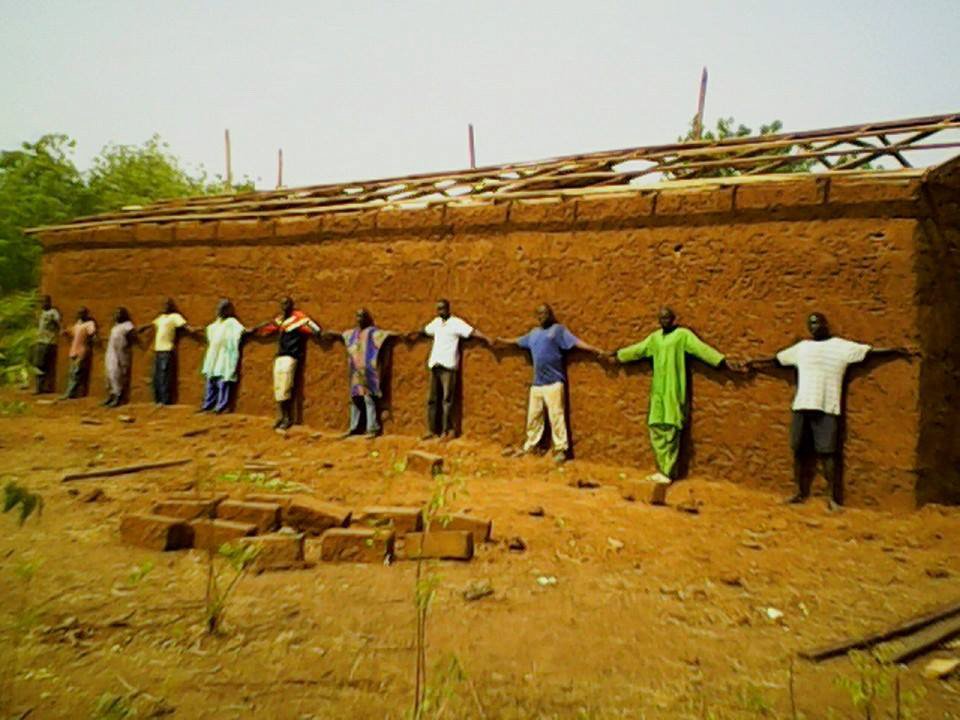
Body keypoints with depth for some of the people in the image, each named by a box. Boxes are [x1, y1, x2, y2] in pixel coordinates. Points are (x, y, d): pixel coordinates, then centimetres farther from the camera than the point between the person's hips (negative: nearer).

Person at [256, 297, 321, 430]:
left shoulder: (297, 317, -9)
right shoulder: (280, 319, 13)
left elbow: (309, 325, -26)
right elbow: (268, 327, 29)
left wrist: (318, 333, -45)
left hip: (290, 357, -8)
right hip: (279, 357, 8)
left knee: (285, 389, -10)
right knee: (278, 389, 10)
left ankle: (289, 418, 1)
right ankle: (281, 417, 20)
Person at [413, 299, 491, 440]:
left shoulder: (456, 322, -5)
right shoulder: (436, 322, 16)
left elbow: (473, 332, -15)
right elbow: (426, 330, 36)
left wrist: (487, 340, -26)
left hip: (448, 366, -7)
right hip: (434, 365, 7)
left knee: (447, 399, -5)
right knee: (432, 399, 8)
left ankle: (447, 430, 1)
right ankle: (432, 430, 14)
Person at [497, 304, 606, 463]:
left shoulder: (558, 329, 0)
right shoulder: (534, 333, 20)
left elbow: (575, 341, -11)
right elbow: (518, 340, 37)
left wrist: (594, 349, -23)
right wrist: (502, 341, 50)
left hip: (553, 382, -6)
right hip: (537, 382, 7)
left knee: (556, 415, -8)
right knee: (533, 415, 13)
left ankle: (560, 449, -2)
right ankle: (530, 446, 26)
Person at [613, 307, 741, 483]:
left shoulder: (683, 334, -4)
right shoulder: (655, 337, 16)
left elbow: (702, 349, -13)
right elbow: (637, 350, 26)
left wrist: (725, 363, -23)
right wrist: (617, 354, 32)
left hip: (674, 390, -6)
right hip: (658, 390, 6)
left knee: (671, 430, -6)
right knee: (657, 429, 6)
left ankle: (668, 472, -2)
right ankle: (664, 468, 15)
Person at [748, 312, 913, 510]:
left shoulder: (841, 346, 3)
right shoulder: (801, 347, 17)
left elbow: (870, 350, -2)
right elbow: (777, 359, 26)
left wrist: (896, 351, -10)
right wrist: (755, 362, 32)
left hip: (827, 409, -5)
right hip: (801, 407, 5)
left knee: (827, 453, -7)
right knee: (798, 451, 7)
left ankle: (834, 498, -1)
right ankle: (801, 493, 19)